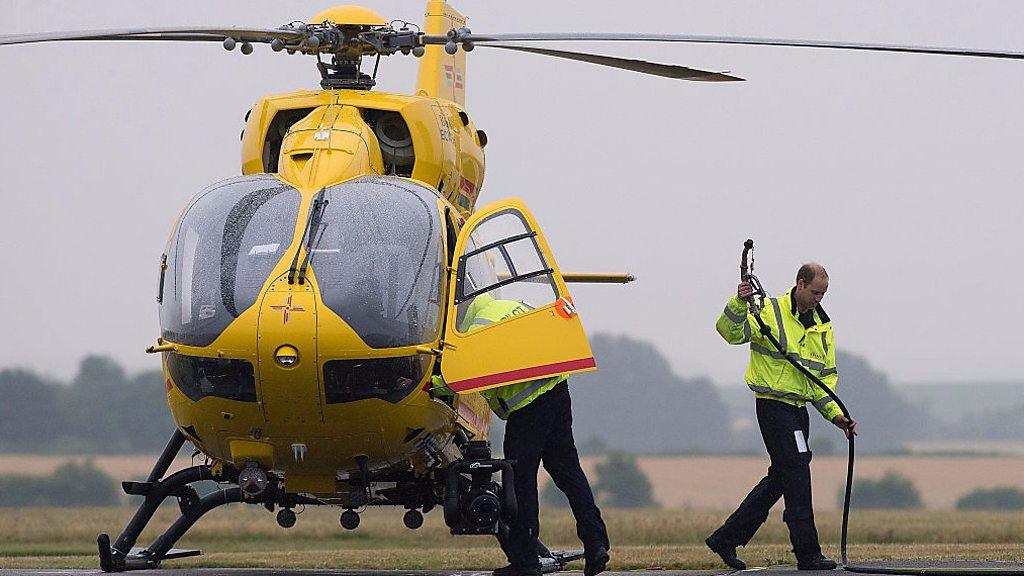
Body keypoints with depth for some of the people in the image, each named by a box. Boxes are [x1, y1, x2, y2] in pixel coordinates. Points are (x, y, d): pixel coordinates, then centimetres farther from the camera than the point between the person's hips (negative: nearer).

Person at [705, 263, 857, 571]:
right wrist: (739, 304, -37)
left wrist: (836, 415, 5)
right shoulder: (769, 312, -7)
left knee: (780, 478, 12)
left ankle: (725, 539, 22)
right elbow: (731, 332, -19)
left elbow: (825, 377, 16)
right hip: (774, 405, -8)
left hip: (798, 410, 8)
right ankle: (807, 553, -10)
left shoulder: (823, 326, 14)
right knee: (797, 475, -12)